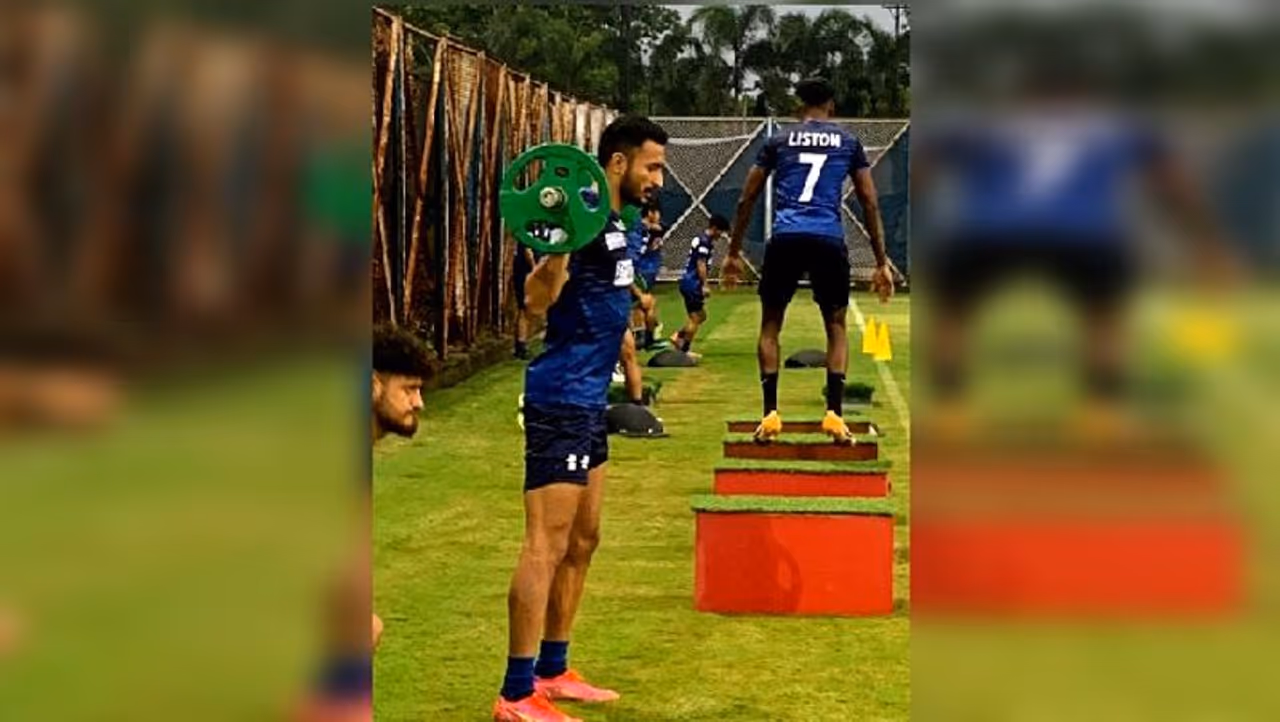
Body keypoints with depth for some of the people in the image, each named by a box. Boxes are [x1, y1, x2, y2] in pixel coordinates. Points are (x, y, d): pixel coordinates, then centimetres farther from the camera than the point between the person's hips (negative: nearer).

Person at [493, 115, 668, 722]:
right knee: (546, 547, -8)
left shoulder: (613, 224, 13)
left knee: (581, 543, 15)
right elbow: (537, 300, -28)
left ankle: (552, 671, 26)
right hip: (561, 402, -10)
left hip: (590, 401, 10)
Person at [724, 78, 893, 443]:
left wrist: (734, 251, 24)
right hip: (829, 241, 0)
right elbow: (870, 204, 13)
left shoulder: (779, 140, 15)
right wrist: (881, 262, 17)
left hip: (785, 239, 0)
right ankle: (834, 414, 2)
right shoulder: (848, 142, 15)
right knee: (836, 326, 15)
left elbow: (746, 200, 15)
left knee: (770, 324, 14)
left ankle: (770, 414, 4)